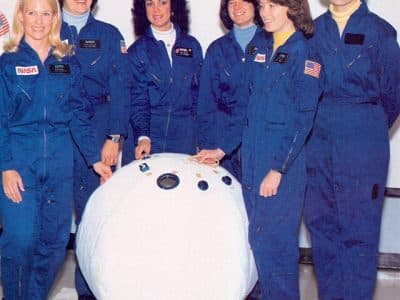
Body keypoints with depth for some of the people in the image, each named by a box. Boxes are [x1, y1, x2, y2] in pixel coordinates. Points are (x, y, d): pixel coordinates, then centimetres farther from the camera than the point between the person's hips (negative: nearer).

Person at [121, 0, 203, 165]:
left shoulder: (192, 46, 8)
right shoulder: (137, 50, 3)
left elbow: (198, 92, 12)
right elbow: (137, 98, -4)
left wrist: (200, 137, 5)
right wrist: (142, 136, -18)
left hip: (183, 138, 2)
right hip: (146, 135, -1)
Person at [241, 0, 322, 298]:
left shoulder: (304, 53, -8)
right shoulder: (263, 50, 13)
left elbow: (302, 120, -13)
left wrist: (277, 168, -17)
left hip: (283, 162, -7)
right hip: (253, 160, 7)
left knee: (272, 240, -3)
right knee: (259, 238, 12)